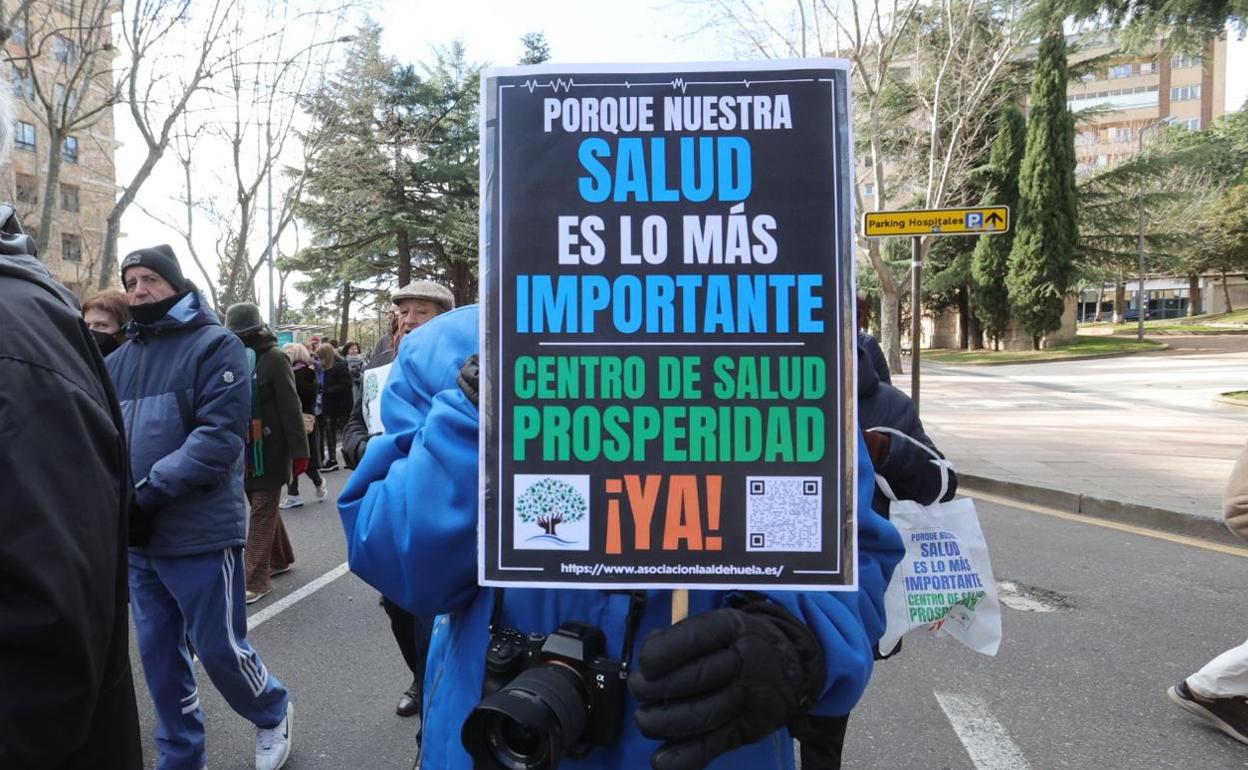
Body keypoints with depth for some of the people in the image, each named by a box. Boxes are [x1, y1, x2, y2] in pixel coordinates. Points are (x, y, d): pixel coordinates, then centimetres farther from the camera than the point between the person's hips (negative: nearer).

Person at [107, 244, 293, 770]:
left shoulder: (215, 346, -6)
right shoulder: (118, 360, 11)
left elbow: (219, 437, -17)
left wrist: (148, 490, -22)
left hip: (199, 531, -5)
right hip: (137, 537, 6)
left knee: (219, 649, 4)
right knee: (158, 654, 14)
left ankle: (273, 713, 32)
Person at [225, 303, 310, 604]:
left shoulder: (273, 358, -10)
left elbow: (290, 406, -13)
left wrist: (299, 450, -17)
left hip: (269, 449, -6)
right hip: (244, 449, 6)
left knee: (263, 511, -3)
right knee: (262, 506, 17)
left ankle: (256, 580, 1)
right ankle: (280, 559, 34)